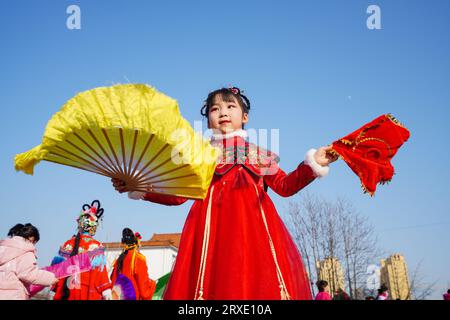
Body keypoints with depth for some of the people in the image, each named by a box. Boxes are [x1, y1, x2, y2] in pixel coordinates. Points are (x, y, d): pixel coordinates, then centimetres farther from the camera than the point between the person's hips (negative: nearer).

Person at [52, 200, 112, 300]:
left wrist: (56, 289, 16)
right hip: (89, 292, -4)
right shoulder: (96, 246, -5)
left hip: (67, 291, 4)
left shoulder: (68, 244, 7)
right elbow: (100, 269, -10)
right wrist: (106, 289, -8)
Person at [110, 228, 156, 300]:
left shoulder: (120, 258, 8)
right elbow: (143, 283, -12)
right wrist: (152, 283, 7)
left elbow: (113, 279, 15)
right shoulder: (138, 258, -11)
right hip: (132, 296, -7)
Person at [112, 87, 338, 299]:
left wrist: (313, 163, 1)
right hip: (214, 225, -1)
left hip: (254, 223, 1)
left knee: (260, 282, -13)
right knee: (218, 281, -13)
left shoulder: (259, 154, 23)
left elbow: (285, 186, 15)